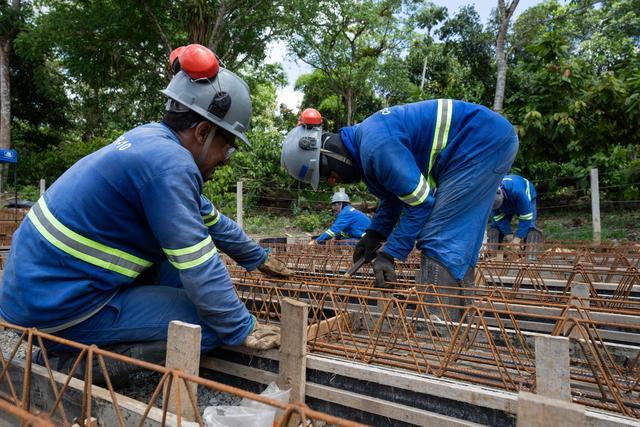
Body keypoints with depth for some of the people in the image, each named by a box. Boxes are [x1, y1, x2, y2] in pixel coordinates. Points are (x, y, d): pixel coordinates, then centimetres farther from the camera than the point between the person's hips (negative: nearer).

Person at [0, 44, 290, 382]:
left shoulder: (153, 138, 5)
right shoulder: (169, 164, -24)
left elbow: (208, 218, 16)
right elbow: (198, 266, -22)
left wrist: (258, 258, 26)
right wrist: (243, 331, -9)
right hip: (58, 307, -9)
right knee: (215, 323, -12)